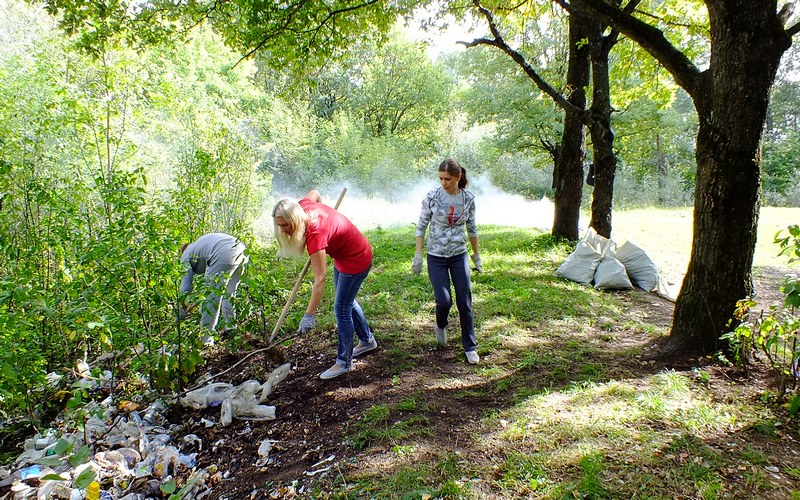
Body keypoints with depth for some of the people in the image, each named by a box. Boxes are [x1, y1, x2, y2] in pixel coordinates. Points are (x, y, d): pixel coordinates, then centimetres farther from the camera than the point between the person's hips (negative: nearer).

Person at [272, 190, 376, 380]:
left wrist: (309, 315, -40)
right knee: (347, 301, 22)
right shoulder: (303, 206, -17)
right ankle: (367, 340, 41)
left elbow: (320, 279, -40)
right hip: (343, 255, 10)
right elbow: (315, 193, 9)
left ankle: (344, 362, 10)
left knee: (341, 308, -3)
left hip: (356, 259, -10)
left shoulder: (315, 234, -38)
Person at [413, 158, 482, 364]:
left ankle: (470, 347, 16)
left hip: (459, 255, 2)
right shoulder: (433, 197, -10)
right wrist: (418, 255, -7)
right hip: (436, 257, -2)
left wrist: (477, 256, 13)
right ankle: (441, 326, 28)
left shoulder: (468, 199, -3)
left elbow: (472, 228, 9)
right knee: (444, 302, -8)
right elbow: (421, 226, -3)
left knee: (465, 303, 2)